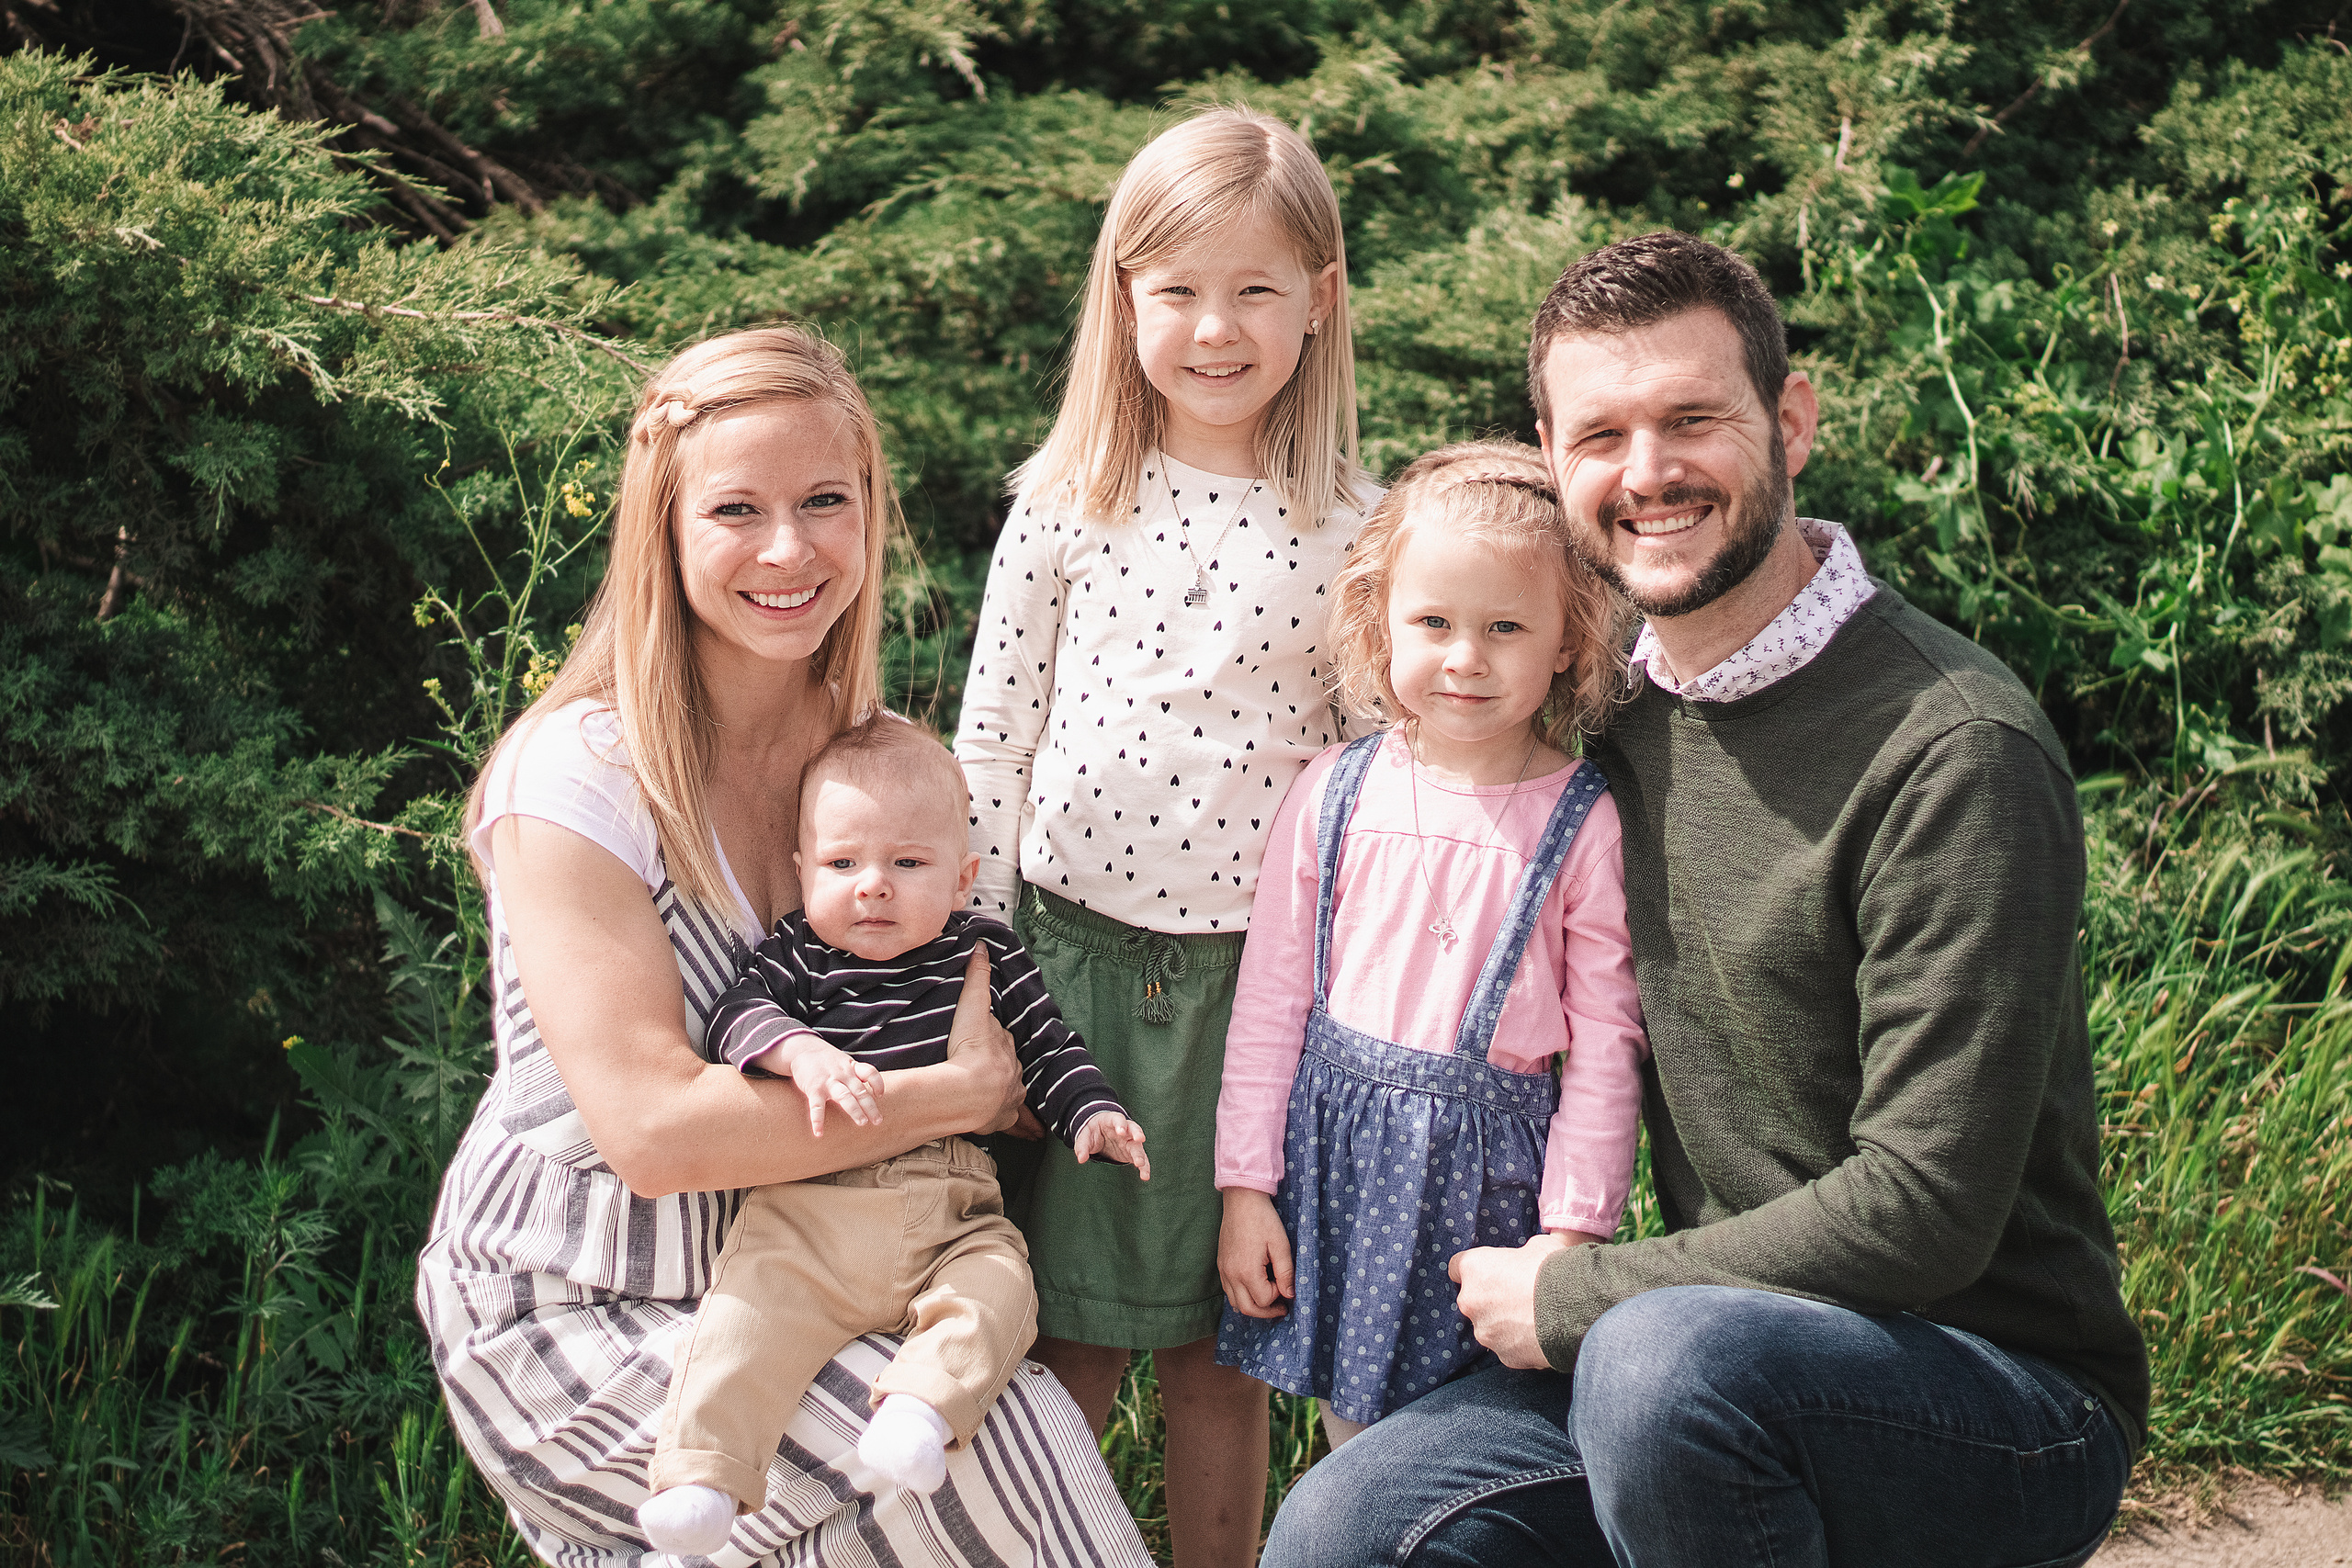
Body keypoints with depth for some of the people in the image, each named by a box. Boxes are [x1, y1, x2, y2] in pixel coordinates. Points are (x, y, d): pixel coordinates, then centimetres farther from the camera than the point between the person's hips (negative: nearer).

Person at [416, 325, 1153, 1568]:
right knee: (1009, 1445, -23)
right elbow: (653, 1127, -23)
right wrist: (963, 1093, -16)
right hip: (572, 1314, -6)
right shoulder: (578, 777, -16)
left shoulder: (861, 747, 4)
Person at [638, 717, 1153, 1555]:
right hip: (808, 1209, -2)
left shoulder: (984, 954, 13)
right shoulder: (797, 957, 8)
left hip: (949, 1212, 2)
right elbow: (735, 1015, -8)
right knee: (751, 1313, -21)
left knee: (996, 1291, -25)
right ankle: (701, 1471, -22)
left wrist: (1093, 1114, 3)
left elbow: (1046, 1045, 20)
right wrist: (801, 1051, -27)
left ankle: (924, 1400, -36)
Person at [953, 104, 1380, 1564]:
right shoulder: (1067, 504, 0)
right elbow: (992, 741, 4)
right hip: (1074, 950, 0)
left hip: (1259, 969, 0)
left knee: (1220, 1347, 11)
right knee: (1067, 1341, 6)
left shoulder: (1356, 526, -1)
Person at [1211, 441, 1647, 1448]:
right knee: (1357, 1450, 10)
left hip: (1489, 1166, -2)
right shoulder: (1333, 795, 0)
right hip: (1337, 1148, 2)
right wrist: (1245, 1185, 3)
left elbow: (1604, 1047, -4)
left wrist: (1572, 1235, -6)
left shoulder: (1586, 825, -5)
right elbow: (1269, 999, 5)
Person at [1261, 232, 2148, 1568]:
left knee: (1665, 1355, -35)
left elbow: (1924, 1212, -21)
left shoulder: (1954, 754, -18)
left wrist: (1568, 1295, -13)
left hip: (2008, 1401, -6)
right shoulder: (1623, 717, 5)